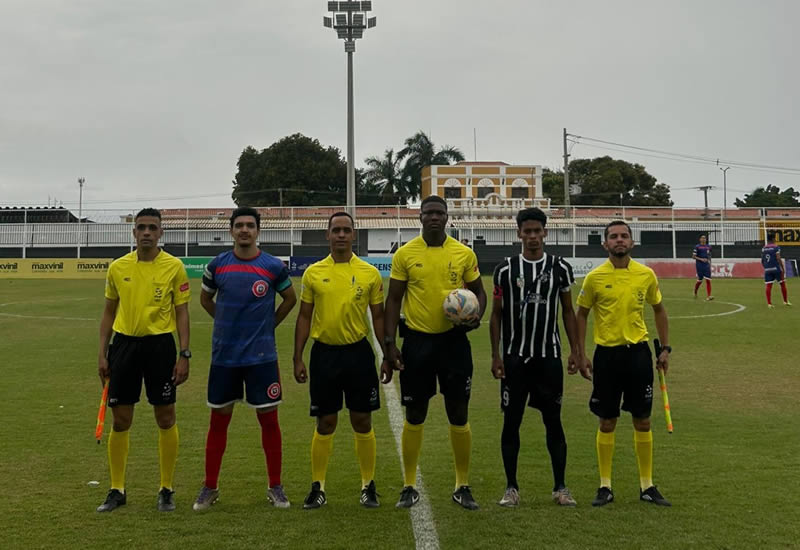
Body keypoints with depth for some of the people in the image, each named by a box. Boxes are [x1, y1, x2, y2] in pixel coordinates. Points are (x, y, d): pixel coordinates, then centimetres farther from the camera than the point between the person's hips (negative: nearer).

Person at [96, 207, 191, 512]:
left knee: (165, 419, 3)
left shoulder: (174, 267, -3)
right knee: (120, 420, 6)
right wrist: (102, 354, 8)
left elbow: (182, 313, -1)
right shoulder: (117, 267, 5)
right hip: (124, 344, 3)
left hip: (160, 344, -2)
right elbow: (109, 312, 13)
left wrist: (184, 355, -7)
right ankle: (117, 490, 18)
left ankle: (166, 490, 16)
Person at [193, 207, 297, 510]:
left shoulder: (274, 266, -3)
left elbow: (290, 298, 12)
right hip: (223, 355, 1)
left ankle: (275, 487, 15)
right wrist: (227, 322, 9)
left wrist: (268, 324, 5)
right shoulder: (217, 265, 1)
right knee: (219, 419, 8)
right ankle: (210, 487, 19)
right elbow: (205, 298, 17)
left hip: (262, 356, -1)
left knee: (269, 418, 2)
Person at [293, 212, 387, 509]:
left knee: (362, 421, 5)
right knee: (325, 423, 6)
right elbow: (304, 317, 6)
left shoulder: (370, 273, 1)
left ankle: (368, 486, 17)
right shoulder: (313, 272, 2)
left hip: (358, 353, 0)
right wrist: (298, 358, 2)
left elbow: (378, 316, 6)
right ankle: (318, 487, 16)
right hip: (324, 353, 0)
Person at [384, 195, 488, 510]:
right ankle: (409, 486, 17)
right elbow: (393, 299, 1)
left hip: (454, 340, 1)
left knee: (459, 415, 5)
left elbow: (478, 290, 11)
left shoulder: (464, 254, 1)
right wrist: (389, 344, -5)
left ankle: (462, 487, 18)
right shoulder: (405, 254, -2)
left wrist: (477, 314, -11)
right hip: (417, 341, -1)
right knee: (414, 416, 6)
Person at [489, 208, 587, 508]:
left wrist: (574, 350, 2)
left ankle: (560, 487, 13)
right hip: (514, 357, 0)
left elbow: (568, 311, 9)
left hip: (549, 356, 0)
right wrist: (495, 355, -1)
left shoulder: (560, 268, 3)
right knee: (511, 421, 2)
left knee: (553, 421, 4)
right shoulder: (505, 269, 1)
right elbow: (496, 314, 5)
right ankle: (511, 488, 12)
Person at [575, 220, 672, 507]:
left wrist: (665, 348, 9)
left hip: (638, 352, 2)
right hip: (606, 354, -1)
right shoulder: (595, 277, -4)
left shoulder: (646, 274, 1)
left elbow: (659, 310, 14)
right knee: (607, 422, 5)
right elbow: (582, 315, 5)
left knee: (643, 421, 6)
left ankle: (647, 486, 18)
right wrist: (581, 354, -1)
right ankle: (605, 486, 15)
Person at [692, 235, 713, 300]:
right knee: (700, 280, 4)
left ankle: (708, 296, -13)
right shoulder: (697, 247, -3)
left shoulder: (708, 247, 11)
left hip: (707, 265, 4)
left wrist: (710, 265, 18)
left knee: (708, 280, -9)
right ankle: (695, 292, 33)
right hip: (699, 265, -4)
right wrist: (701, 259, -18)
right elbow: (693, 256, -6)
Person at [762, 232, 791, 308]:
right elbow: (778, 259, -14)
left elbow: (762, 261, 13)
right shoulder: (776, 247, -7)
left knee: (768, 286, 1)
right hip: (776, 268, -4)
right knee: (782, 284, 11)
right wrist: (783, 268, -10)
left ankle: (769, 303, -5)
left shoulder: (763, 249, 9)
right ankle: (785, 301, 17)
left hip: (767, 270, 4)